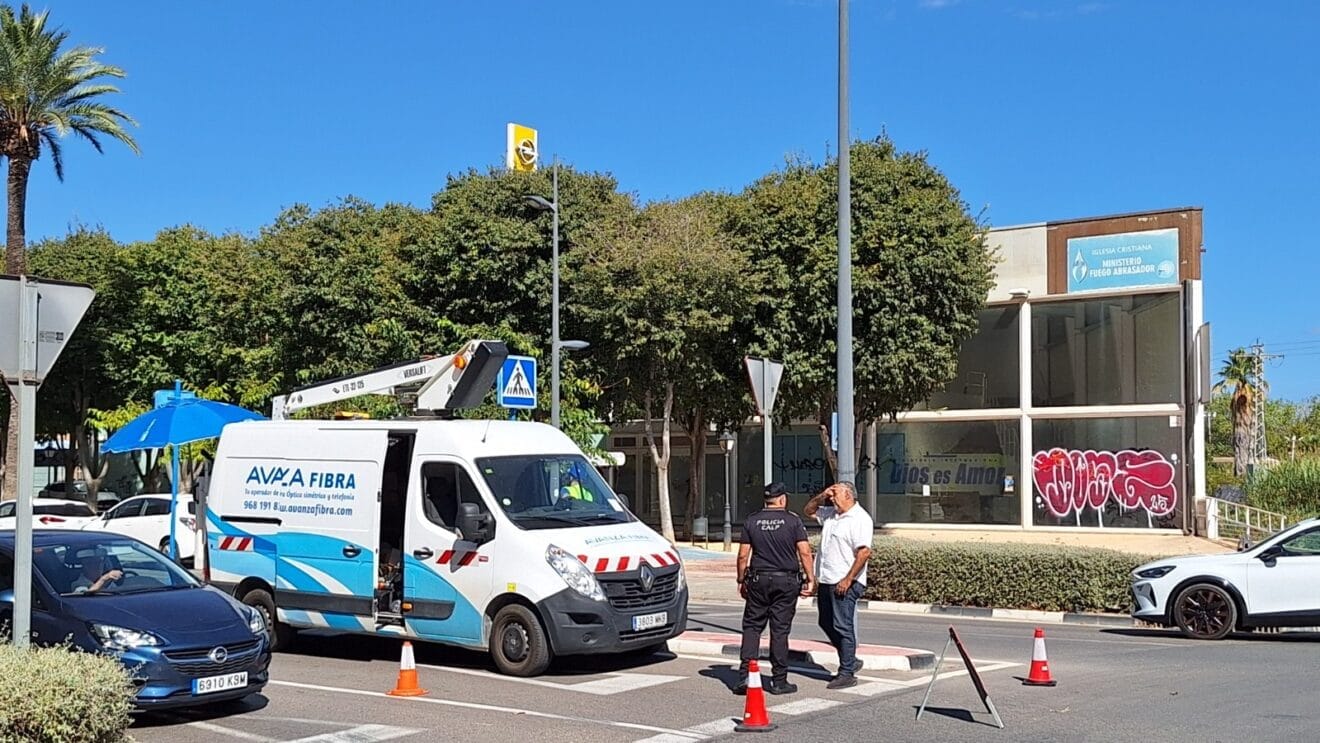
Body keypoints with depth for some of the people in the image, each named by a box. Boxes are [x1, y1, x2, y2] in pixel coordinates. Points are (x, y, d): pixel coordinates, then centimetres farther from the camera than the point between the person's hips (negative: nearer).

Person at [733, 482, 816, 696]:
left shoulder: (752, 521, 3)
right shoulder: (793, 520, -3)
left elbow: (743, 555, 2)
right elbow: (805, 552, -7)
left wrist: (741, 581, 12)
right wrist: (810, 579, -1)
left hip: (758, 580, 1)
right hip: (786, 581, -1)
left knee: (752, 627, 8)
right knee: (780, 630, 3)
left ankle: (745, 676, -2)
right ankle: (779, 682, 7)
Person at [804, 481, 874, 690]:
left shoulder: (860, 519, -14)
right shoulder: (830, 514, 13)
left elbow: (864, 552, -21)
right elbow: (808, 511, 27)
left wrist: (848, 580, -22)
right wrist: (821, 497, 8)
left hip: (845, 583, -9)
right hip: (826, 580, 9)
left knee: (843, 627, -6)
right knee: (826, 623, 15)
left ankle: (847, 674, 0)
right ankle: (850, 662, 27)